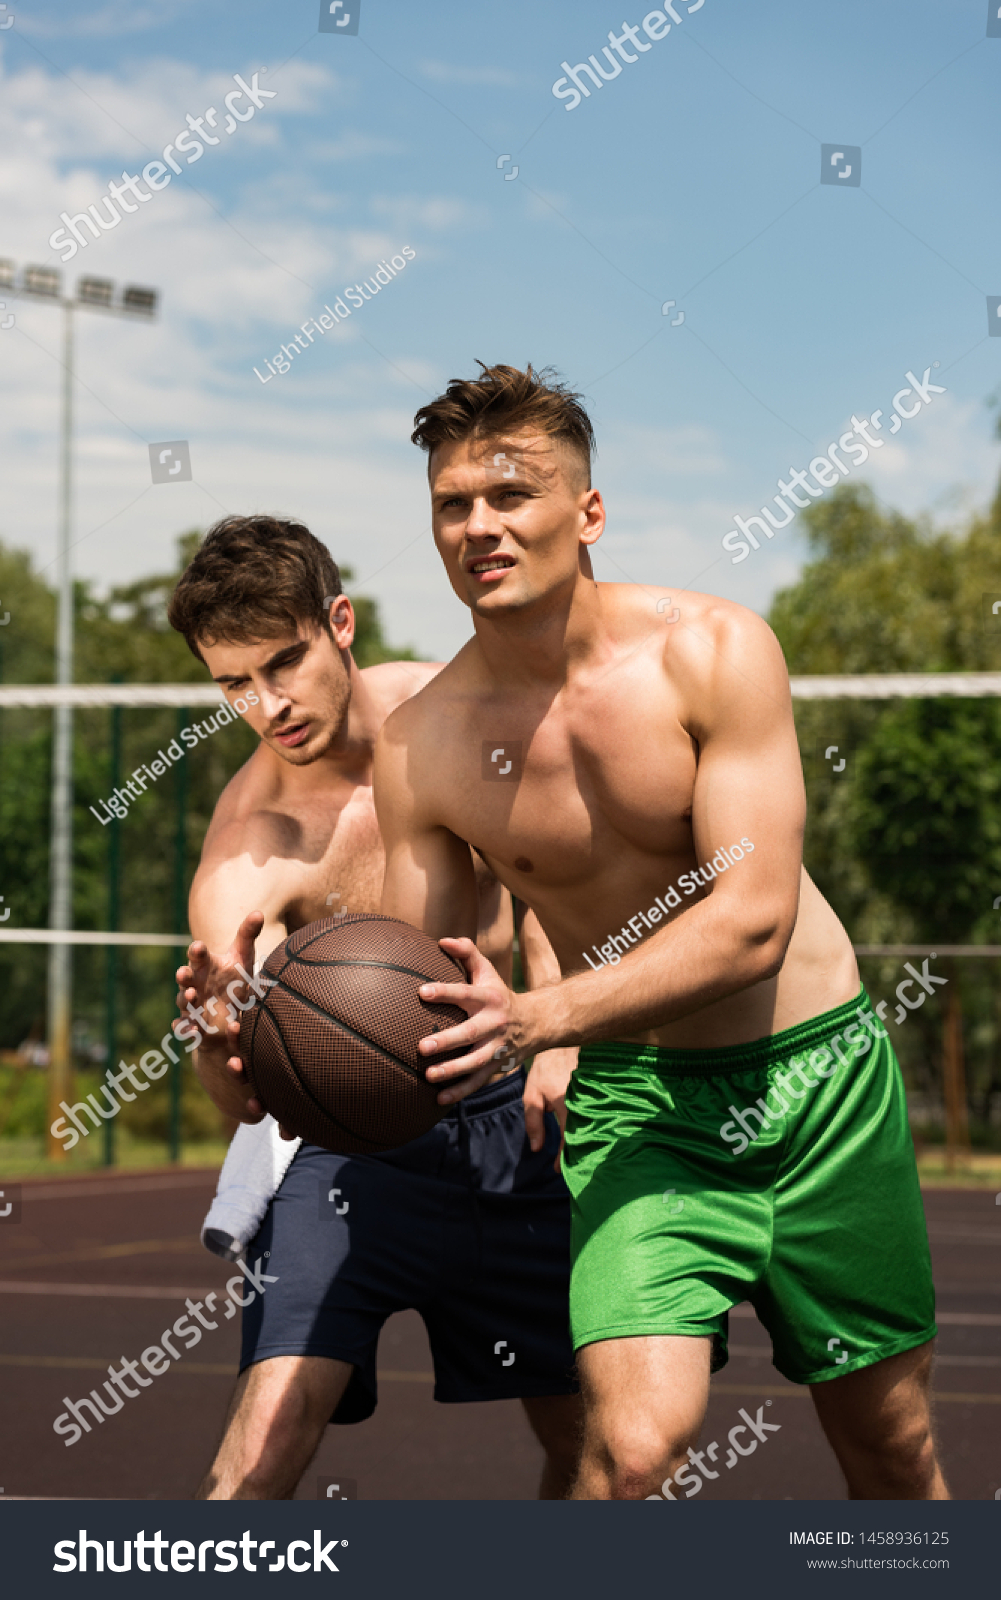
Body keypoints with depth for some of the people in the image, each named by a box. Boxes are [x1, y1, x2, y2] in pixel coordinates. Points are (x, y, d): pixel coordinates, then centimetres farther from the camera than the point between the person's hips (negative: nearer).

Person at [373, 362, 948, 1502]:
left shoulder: (713, 651, -14)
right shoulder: (420, 746, -8)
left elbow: (754, 921, -22)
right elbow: (414, 1004, -2)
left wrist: (541, 1016, -34)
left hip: (816, 1068, 0)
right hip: (636, 1103, 0)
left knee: (891, 1449, 13)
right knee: (637, 1448, -22)